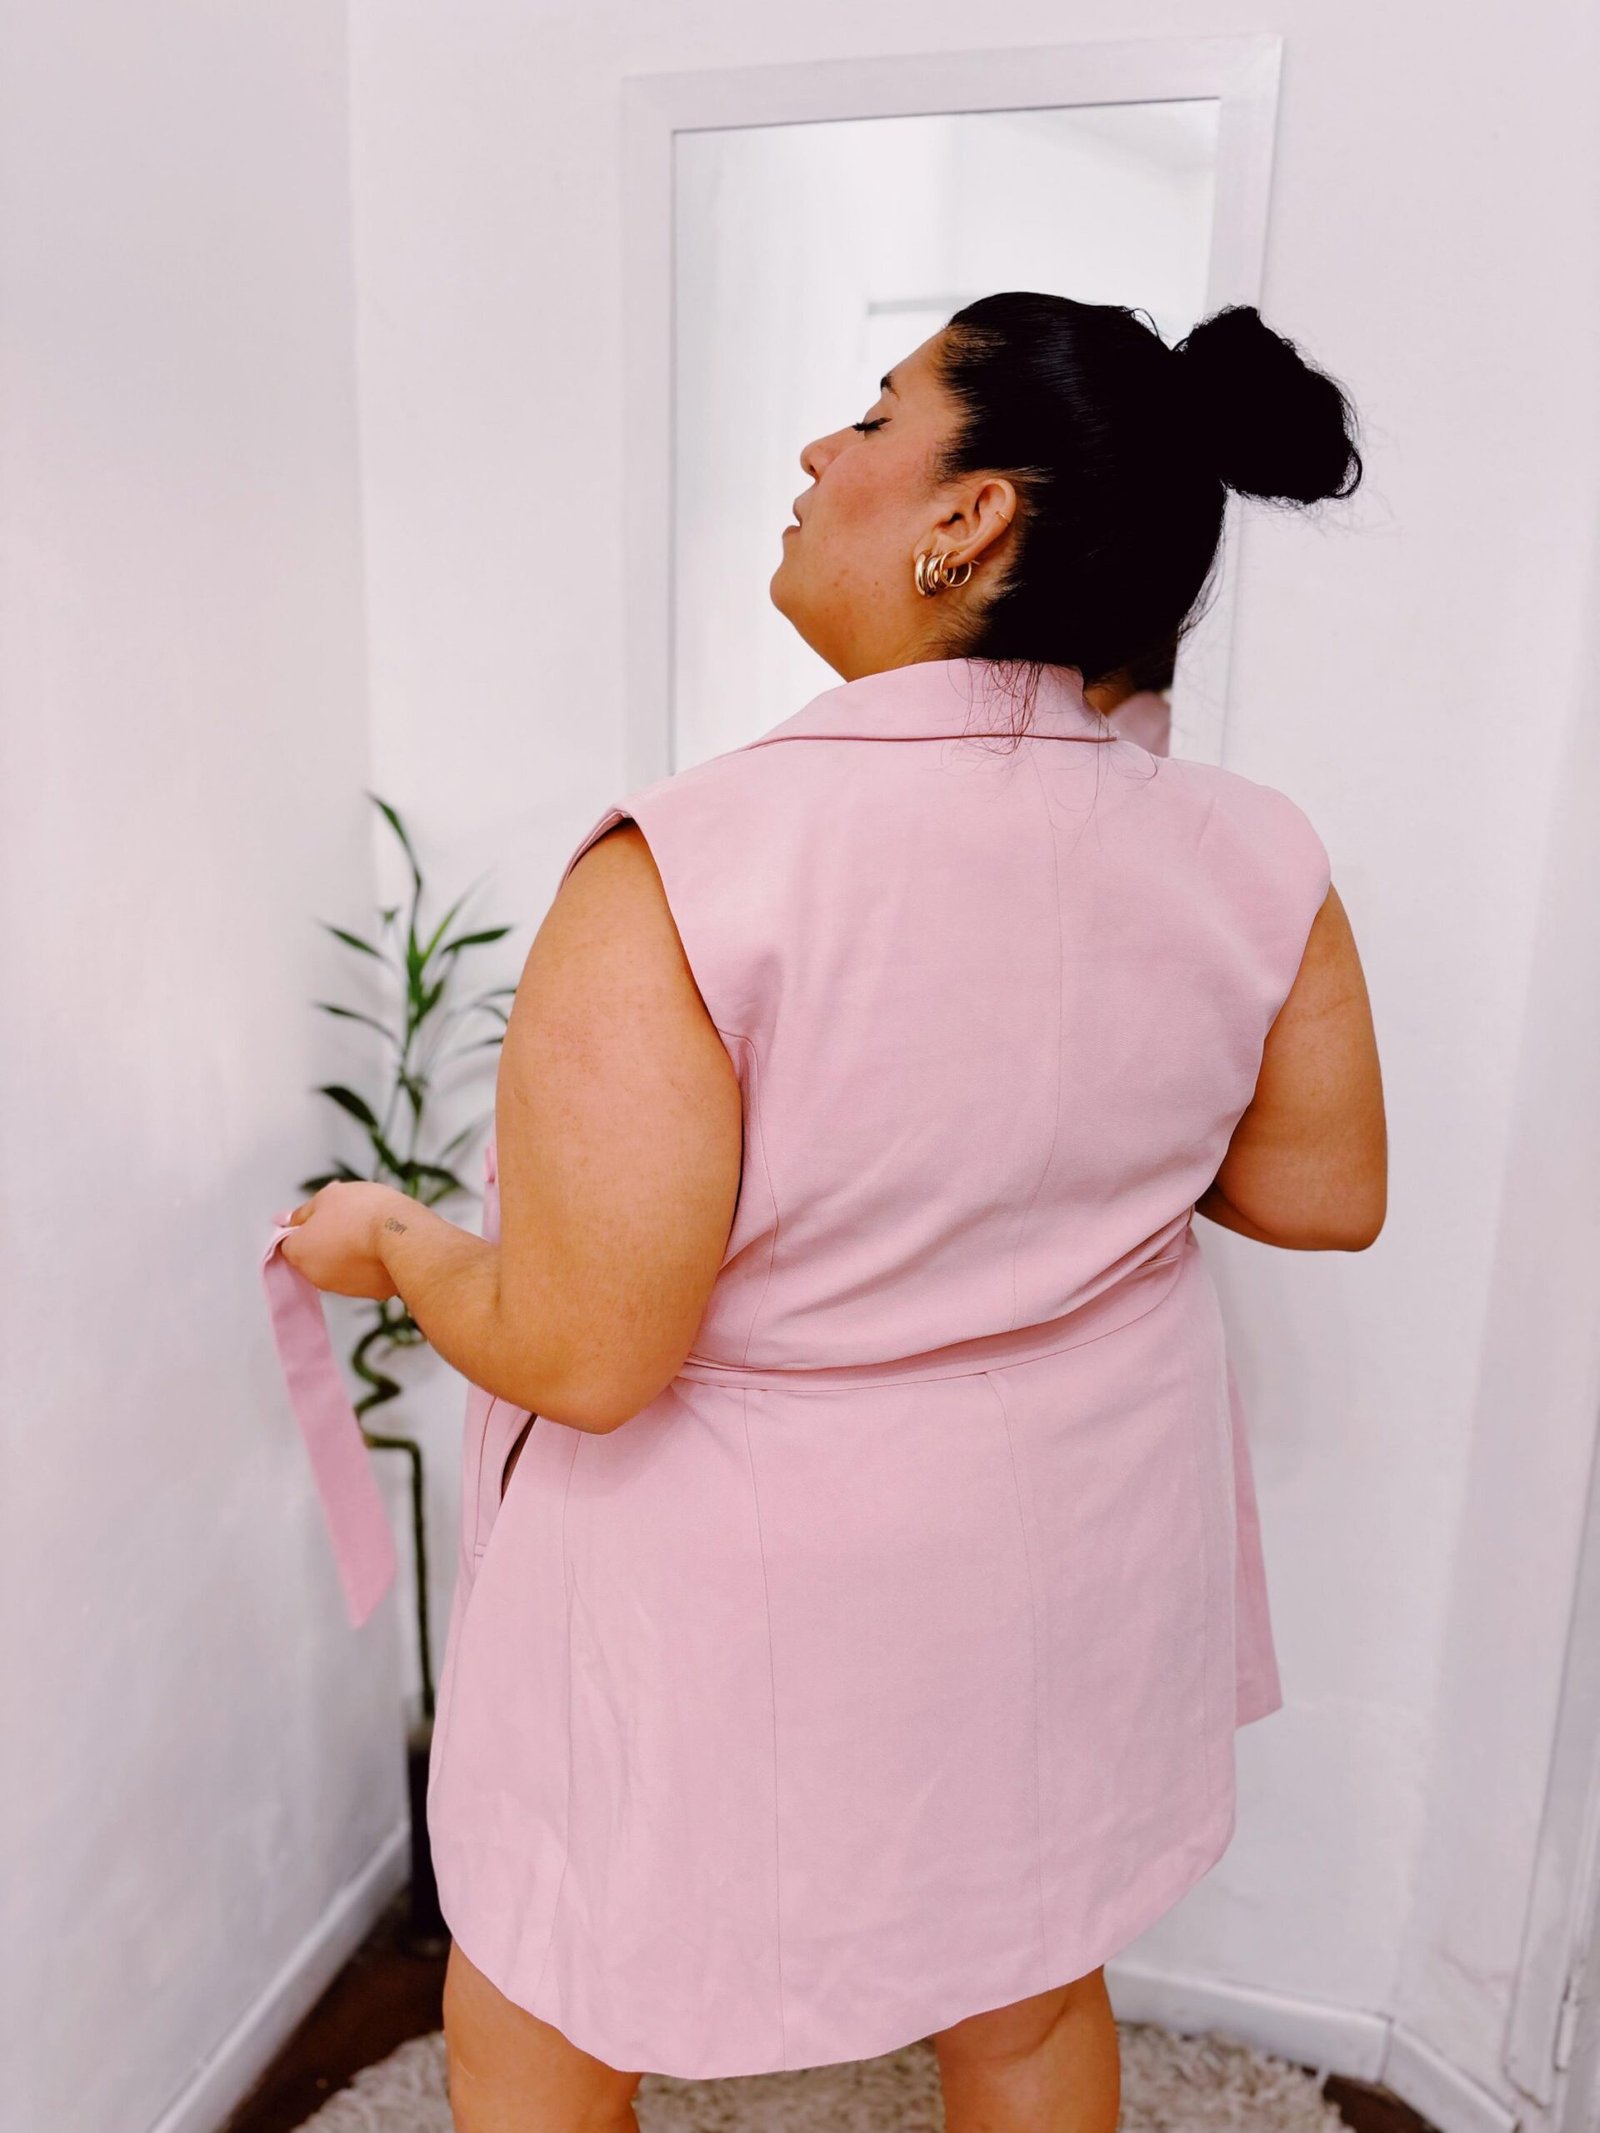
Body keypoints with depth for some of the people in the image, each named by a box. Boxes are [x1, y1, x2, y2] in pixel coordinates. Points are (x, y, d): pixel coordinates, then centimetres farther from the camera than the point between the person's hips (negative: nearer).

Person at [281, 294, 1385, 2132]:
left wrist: (392, 1243, -6)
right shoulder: (1253, 863, -13)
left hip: (738, 1584, -4)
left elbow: (580, 1356, -26)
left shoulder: (689, 869, -29)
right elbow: (1326, 1196, 0)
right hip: (1071, 1552, 5)